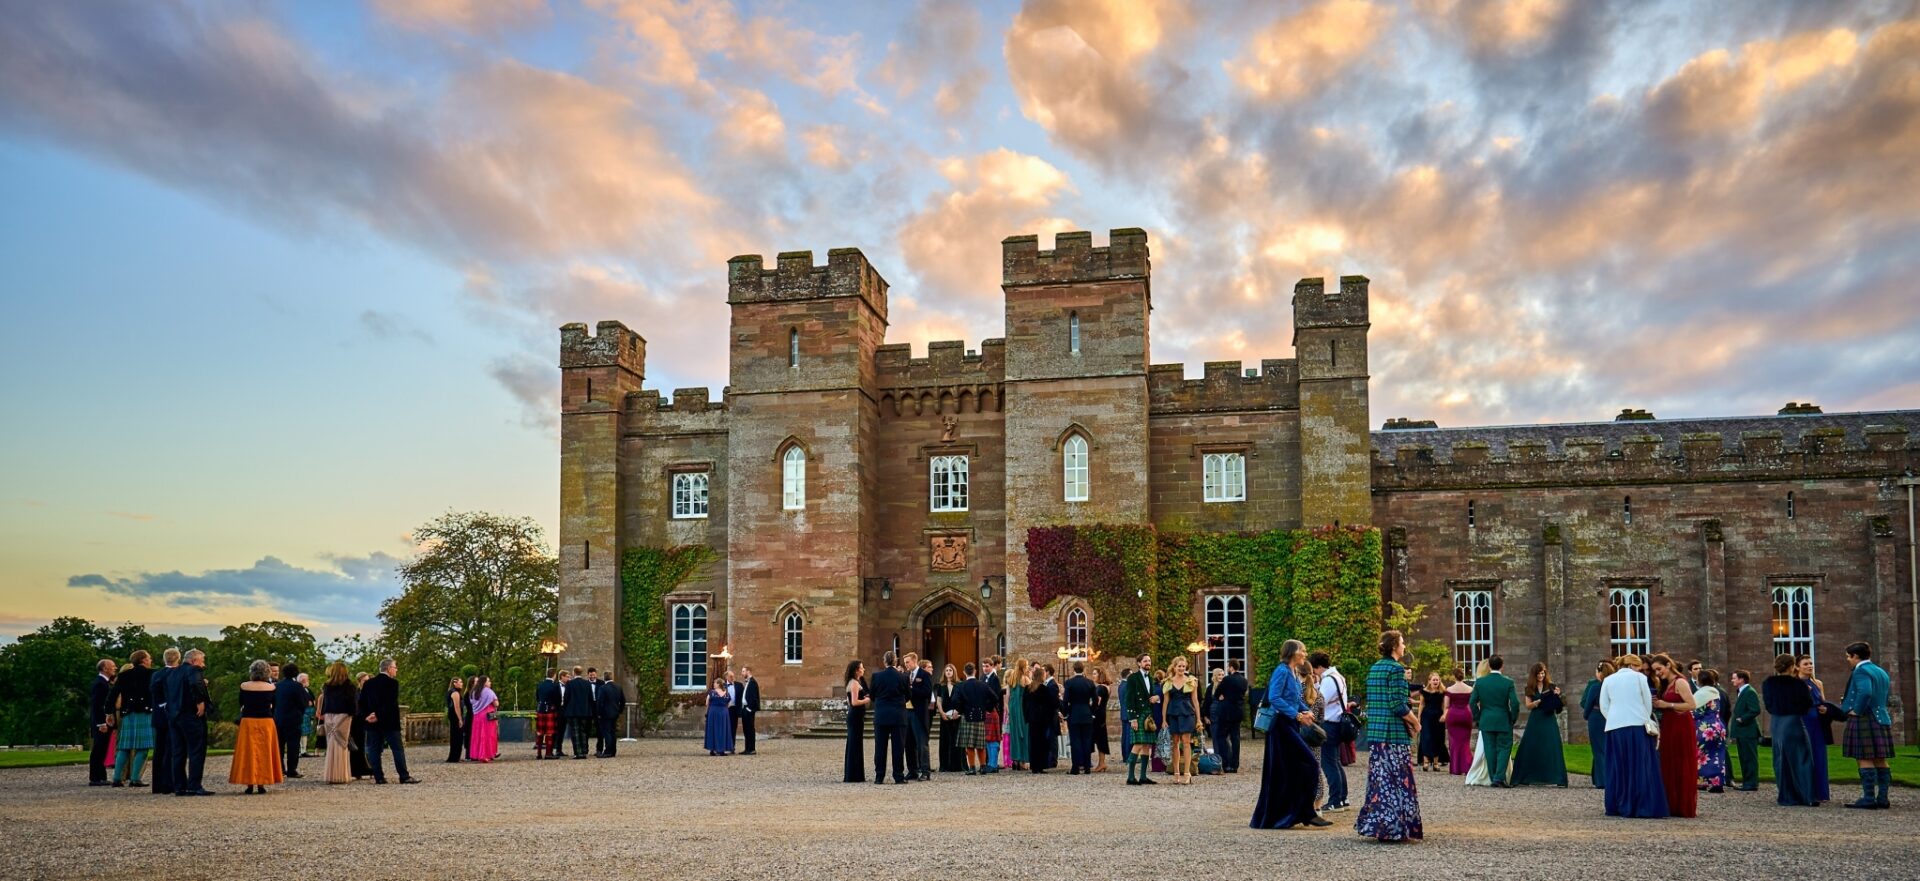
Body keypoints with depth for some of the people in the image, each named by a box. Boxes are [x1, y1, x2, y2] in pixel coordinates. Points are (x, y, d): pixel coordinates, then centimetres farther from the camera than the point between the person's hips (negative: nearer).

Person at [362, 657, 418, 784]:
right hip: (389, 722, -5)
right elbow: (391, 704, -18)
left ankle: (379, 777, 4)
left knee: (374, 749, 7)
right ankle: (404, 776, -1)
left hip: (372, 723, 5)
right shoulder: (393, 683, -9)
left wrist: (366, 717, 1)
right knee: (398, 749, -1)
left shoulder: (368, 683, 9)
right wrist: (379, 716, -15)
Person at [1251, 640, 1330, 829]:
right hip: (1282, 725, -9)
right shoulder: (1282, 671, -13)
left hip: (1291, 725, 9)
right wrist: (1297, 714, -21)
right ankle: (1307, 813, -6)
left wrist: (1306, 711, 2)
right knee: (1310, 764, -11)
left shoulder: (1294, 673, 14)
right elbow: (1274, 698, -21)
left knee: (1291, 771, 10)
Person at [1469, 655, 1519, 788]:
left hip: (1486, 722, 2)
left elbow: (1472, 702, -1)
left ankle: (1494, 779, 12)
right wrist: (1512, 719, 3)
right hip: (1504, 722, -2)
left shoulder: (1480, 682, -2)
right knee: (1504, 749, 5)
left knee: (1490, 750, 8)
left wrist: (1477, 718, 11)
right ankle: (1499, 778, -6)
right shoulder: (1508, 683, -8)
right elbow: (1515, 703, -11)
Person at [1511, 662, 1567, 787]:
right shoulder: (1530, 688, 8)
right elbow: (1528, 706, 3)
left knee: (1550, 748, -5)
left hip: (1549, 720, -1)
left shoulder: (1551, 686, 4)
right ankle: (1531, 778, 8)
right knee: (1532, 748, 1)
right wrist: (1539, 701, -12)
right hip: (1535, 720, 1)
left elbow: (1558, 706, 4)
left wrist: (1557, 696, -14)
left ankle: (1551, 778, -3)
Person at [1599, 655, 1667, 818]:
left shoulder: (1608, 680, 12)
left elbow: (1603, 707, 10)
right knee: (1642, 768, -2)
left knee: (1618, 769, 7)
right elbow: (1648, 702, 6)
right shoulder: (1639, 677, 4)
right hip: (1637, 726, -3)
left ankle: (1617, 807, 8)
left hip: (1615, 727, 3)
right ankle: (1646, 808, -7)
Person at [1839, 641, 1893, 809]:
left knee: (1864, 759, -7)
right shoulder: (1881, 672, 17)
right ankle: (1882, 798, 10)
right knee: (1880, 760, 9)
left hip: (1864, 721, -9)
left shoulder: (1861, 671, -11)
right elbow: (1883, 697, 22)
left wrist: (1856, 710, -14)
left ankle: (1869, 798, -9)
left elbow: (1865, 693, -27)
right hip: (1882, 720, 9)